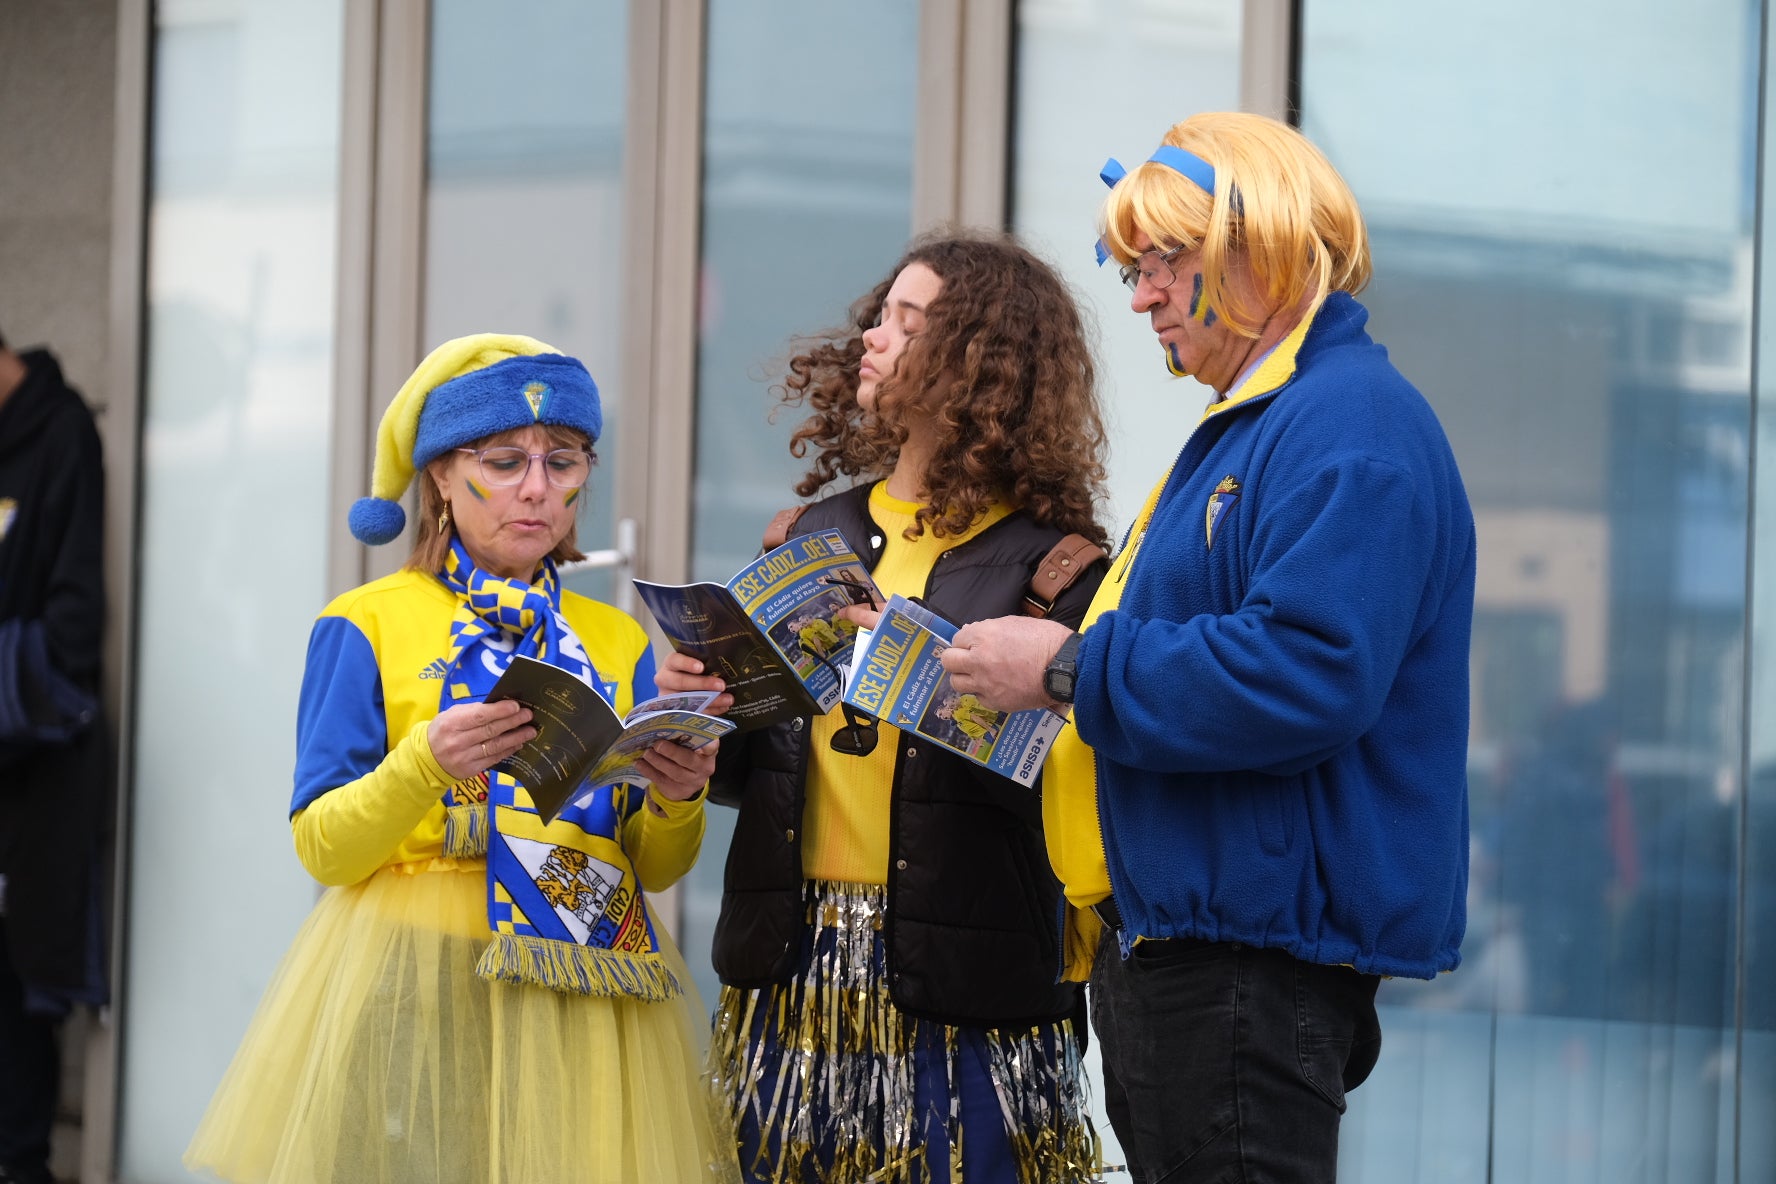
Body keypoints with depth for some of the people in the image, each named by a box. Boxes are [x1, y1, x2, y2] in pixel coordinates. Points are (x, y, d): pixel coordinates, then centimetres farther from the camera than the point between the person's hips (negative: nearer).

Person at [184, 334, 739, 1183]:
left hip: (586, 996, 3)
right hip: (411, 983, -3)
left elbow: (655, 867, 8)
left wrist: (675, 801, -13)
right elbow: (322, 848, -7)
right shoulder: (365, 627, 1)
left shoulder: (619, 644, 12)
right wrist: (426, 764, -24)